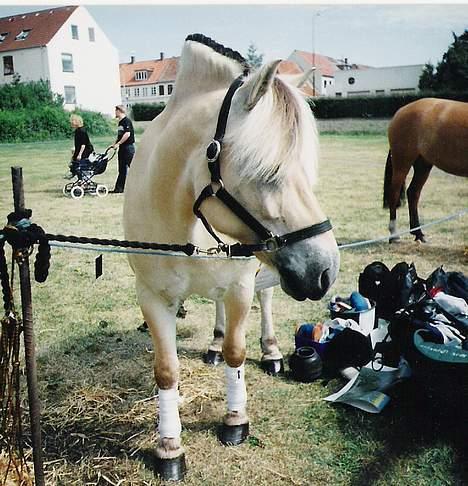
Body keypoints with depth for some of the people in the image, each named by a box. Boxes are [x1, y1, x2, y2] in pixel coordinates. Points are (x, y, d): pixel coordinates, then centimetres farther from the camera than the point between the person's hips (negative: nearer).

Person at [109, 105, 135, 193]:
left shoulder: (127, 120, -12)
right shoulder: (120, 122, 17)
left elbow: (127, 134, -21)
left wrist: (118, 143, -19)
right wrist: (114, 144, 15)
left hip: (129, 147, -10)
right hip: (122, 148, 10)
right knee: (122, 169, 10)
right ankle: (119, 188, 13)